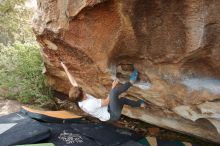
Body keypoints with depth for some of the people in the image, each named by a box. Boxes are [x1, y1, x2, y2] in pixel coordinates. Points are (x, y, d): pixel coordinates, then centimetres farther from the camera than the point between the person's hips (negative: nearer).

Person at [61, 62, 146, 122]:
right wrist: (113, 87, -12)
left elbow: (73, 83, -1)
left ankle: (140, 104, 46)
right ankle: (131, 82, -6)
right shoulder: (91, 103, -34)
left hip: (109, 115, 9)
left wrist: (66, 70, 2)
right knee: (114, 92, -28)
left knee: (123, 99, 29)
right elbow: (107, 101, -21)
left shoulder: (80, 101, -8)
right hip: (113, 115, -9)